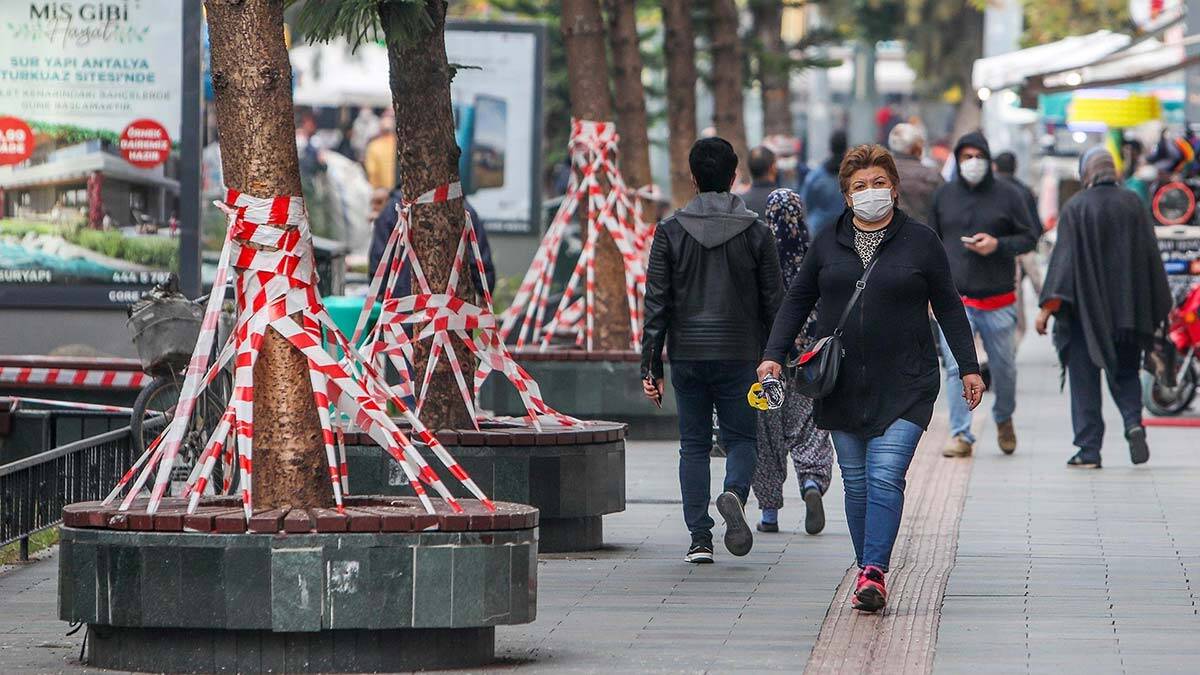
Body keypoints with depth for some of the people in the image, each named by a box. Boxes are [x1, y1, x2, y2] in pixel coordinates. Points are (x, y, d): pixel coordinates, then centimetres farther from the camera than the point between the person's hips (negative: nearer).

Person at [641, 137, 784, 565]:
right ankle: (734, 494, -20)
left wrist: (650, 366, 1)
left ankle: (699, 538, 3)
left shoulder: (671, 232, -1)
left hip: (687, 354, 1)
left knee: (693, 445, 9)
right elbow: (773, 302, 1)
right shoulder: (756, 233, -1)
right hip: (739, 354, -1)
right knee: (741, 438, 11)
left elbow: (657, 304, -2)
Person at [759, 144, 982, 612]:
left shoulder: (920, 241, 3)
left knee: (886, 476, -15)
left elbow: (948, 307, 9)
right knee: (855, 482, 6)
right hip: (842, 384, 3)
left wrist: (968, 367, 8)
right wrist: (773, 355, 3)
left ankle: (873, 573, -21)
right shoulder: (828, 243, 8)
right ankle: (868, 574, 13)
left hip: (903, 384, -3)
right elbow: (797, 301, 14)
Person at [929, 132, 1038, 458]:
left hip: (998, 299, -1)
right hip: (954, 299, 1)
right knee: (956, 367, -9)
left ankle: (1004, 419, 36)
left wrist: (998, 245, -13)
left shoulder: (1007, 196, 2)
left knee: (1003, 367, 9)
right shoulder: (944, 196, 8)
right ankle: (961, 435, -5)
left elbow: (1029, 237, 6)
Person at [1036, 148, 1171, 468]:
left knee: (1085, 378, 3)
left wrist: (1049, 306, -16)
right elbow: (1151, 255, 5)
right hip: (1128, 307, 3)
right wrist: (1160, 307, 12)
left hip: (1086, 308, -3)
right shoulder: (1133, 204, 3)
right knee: (1124, 371, 18)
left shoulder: (1075, 209, -7)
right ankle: (1133, 422, -8)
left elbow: (1064, 258, -14)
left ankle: (1089, 449, -1)